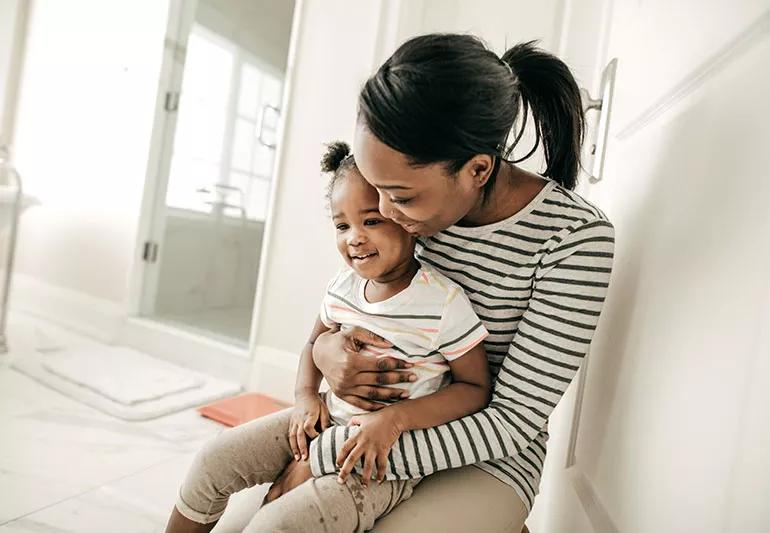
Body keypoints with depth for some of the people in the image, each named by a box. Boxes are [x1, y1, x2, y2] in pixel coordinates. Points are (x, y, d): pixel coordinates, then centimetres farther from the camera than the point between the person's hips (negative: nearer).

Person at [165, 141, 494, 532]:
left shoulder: (444, 303, -19)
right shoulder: (343, 287, 0)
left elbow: (475, 388, -12)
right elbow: (316, 342, 18)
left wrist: (395, 418, -24)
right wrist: (305, 395, -1)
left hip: (388, 455, -6)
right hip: (328, 421, 6)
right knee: (214, 460, 1)